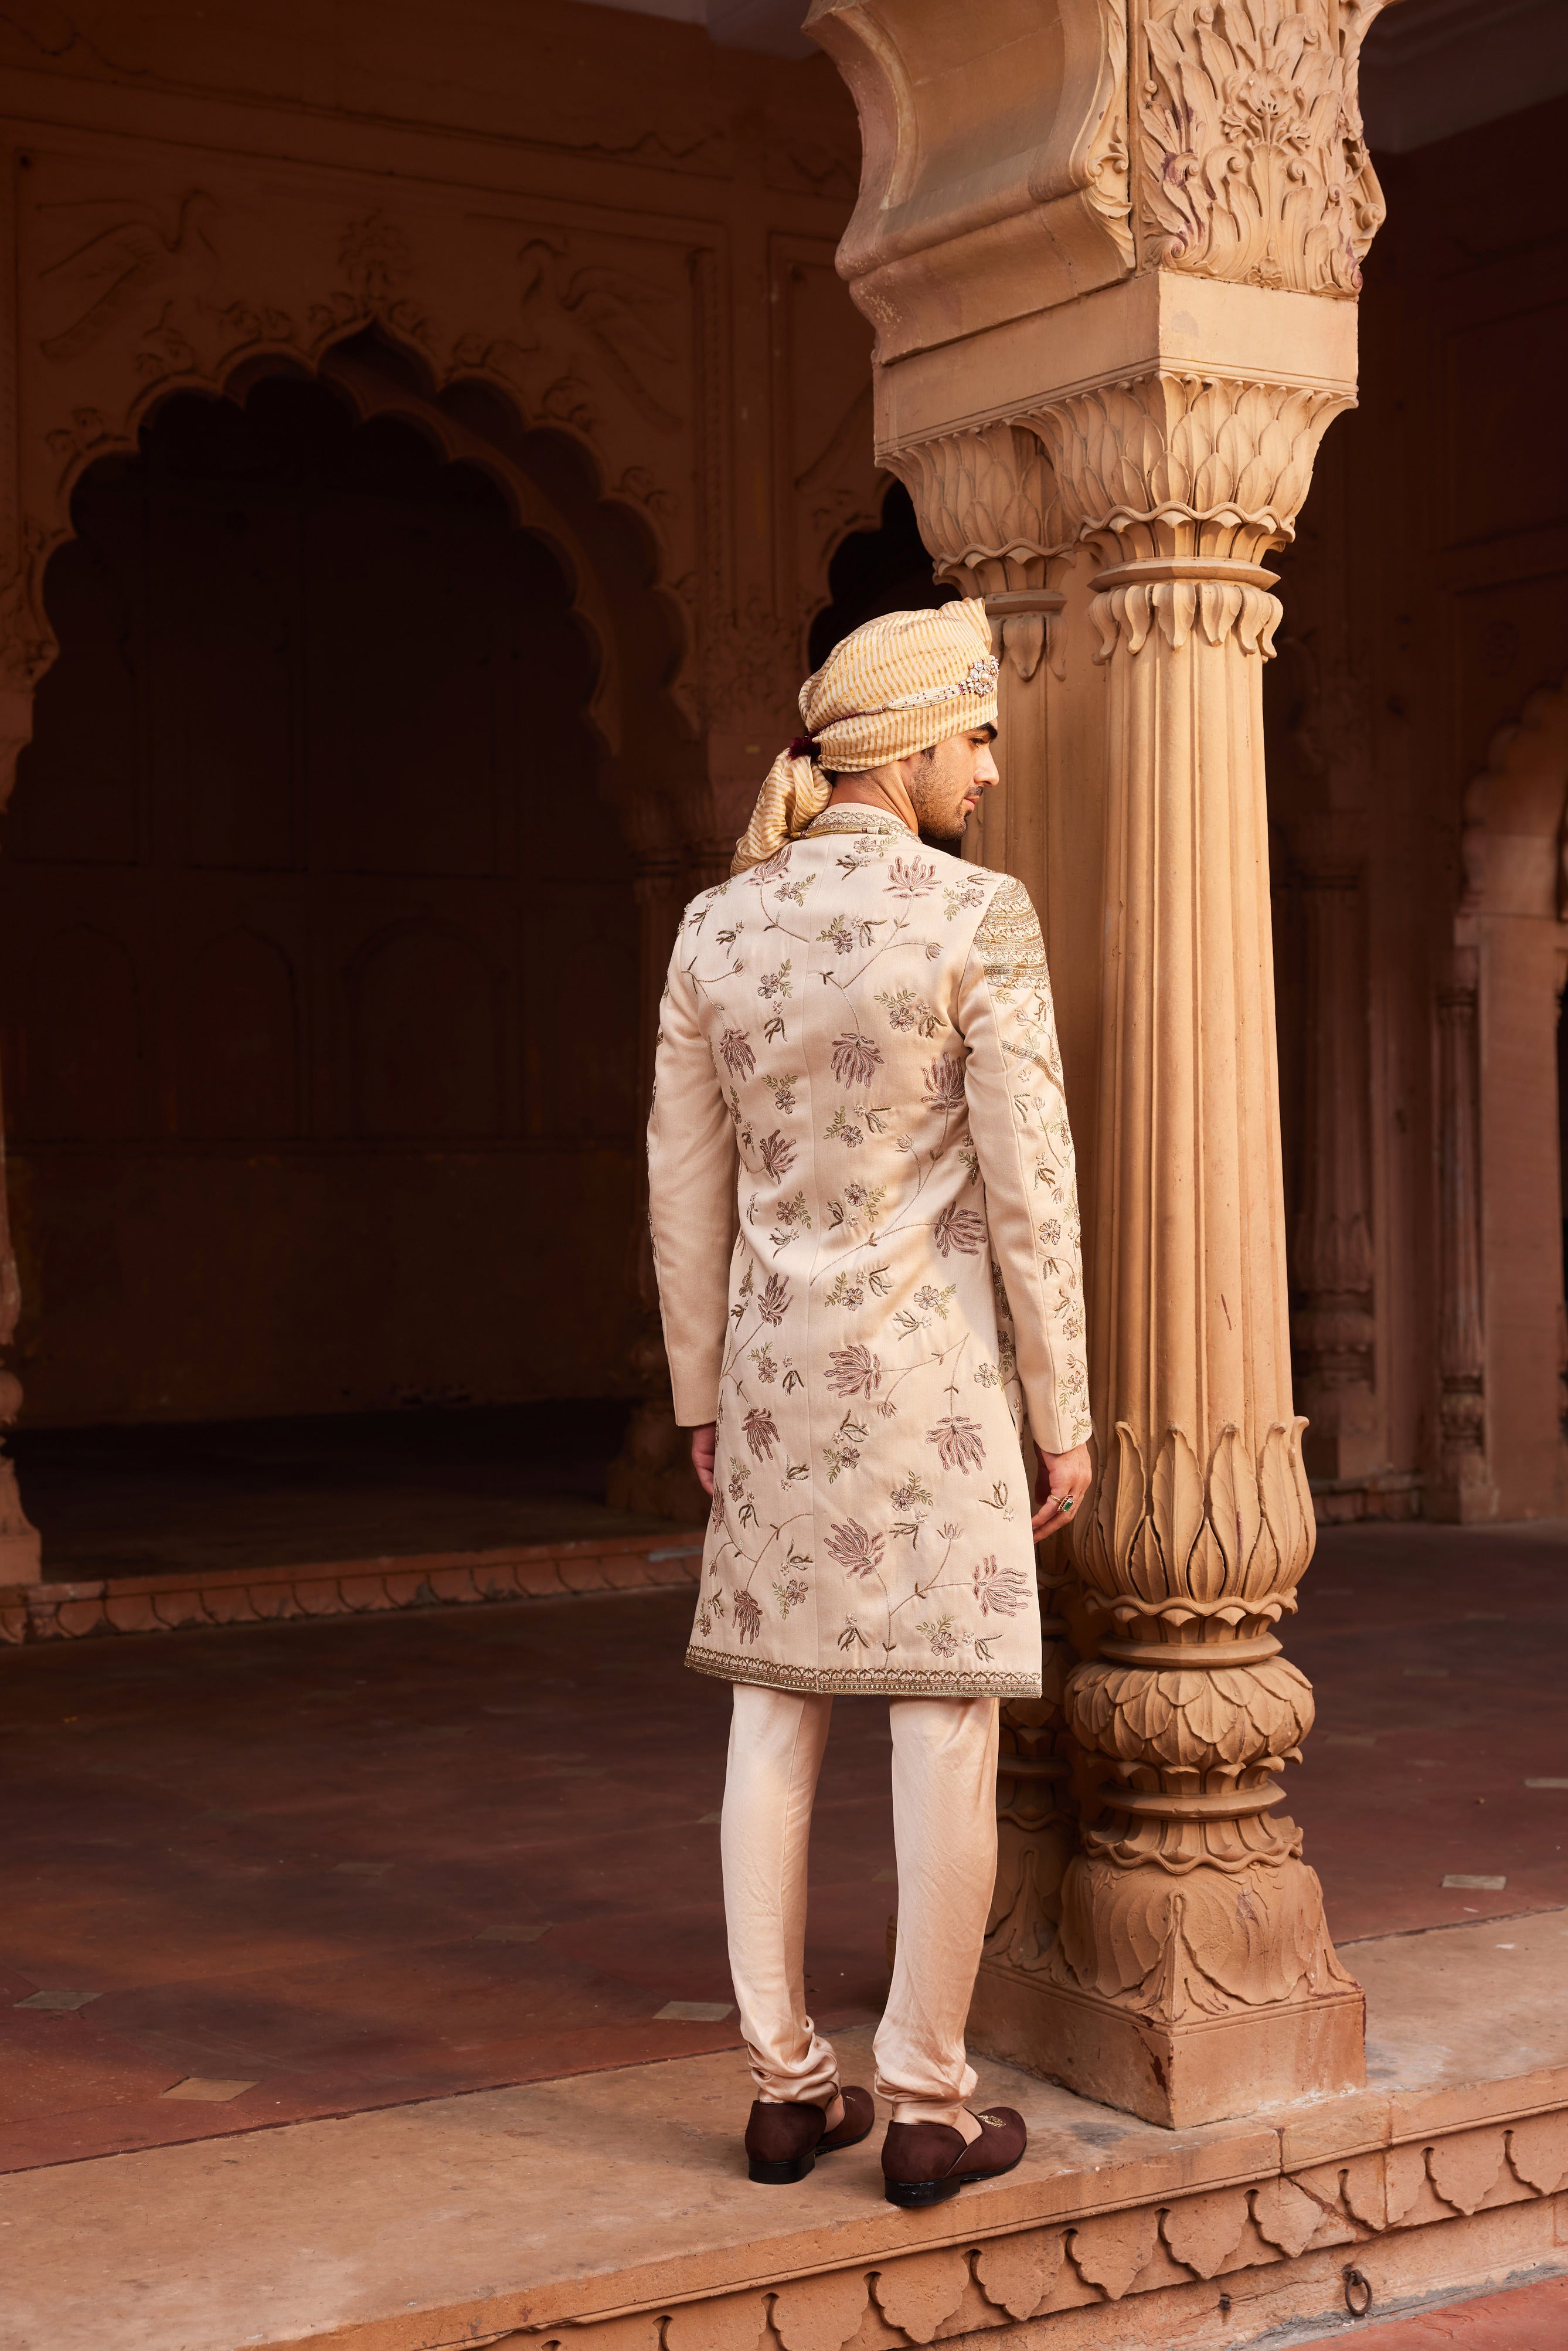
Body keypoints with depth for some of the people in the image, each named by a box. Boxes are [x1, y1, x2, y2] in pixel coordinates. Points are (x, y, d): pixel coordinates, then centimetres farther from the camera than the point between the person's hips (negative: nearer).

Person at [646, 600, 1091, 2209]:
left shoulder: (716, 927, 2)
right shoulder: (980, 918, -13)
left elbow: (685, 1187, 5)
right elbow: (1027, 1186, -12)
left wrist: (704, 1396, 14)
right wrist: (1063, 1412, -4)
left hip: (781, 1368, 5)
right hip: (936, 1372, -5)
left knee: (776, 1719, 10)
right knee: (950, 1727, 2)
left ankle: (785, 2089, 15)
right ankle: (926, 2112, 7)